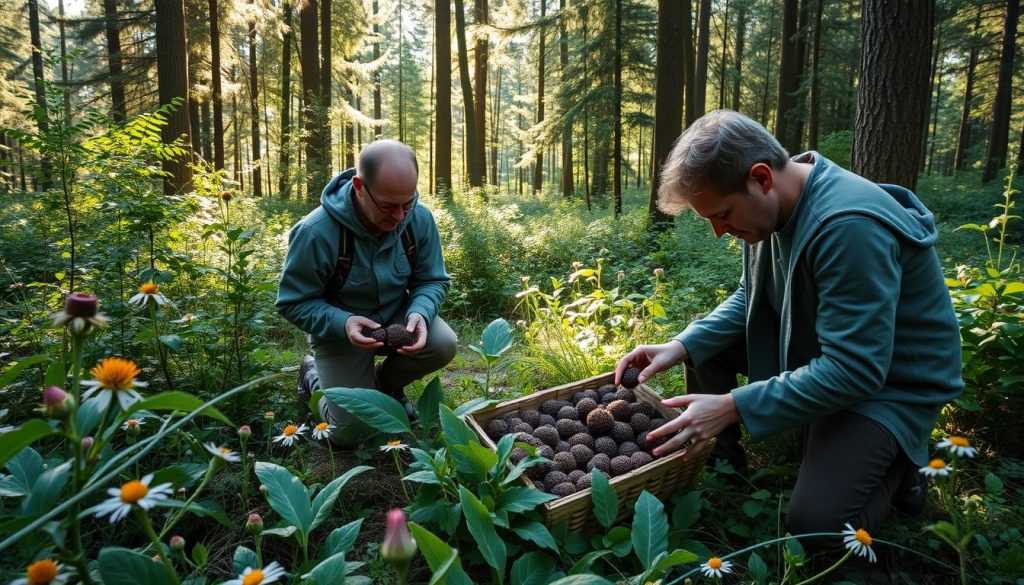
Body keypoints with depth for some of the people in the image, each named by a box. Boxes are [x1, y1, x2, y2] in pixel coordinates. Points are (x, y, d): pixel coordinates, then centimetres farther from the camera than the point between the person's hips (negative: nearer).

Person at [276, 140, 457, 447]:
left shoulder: (420, 218, -18)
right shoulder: (316, 232, -29)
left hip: (396, 317, 3)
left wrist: (420, 312, -29)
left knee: (443, 344, -26)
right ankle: (313, 374, 25)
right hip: (339, 328, -3)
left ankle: (386, 382, 8)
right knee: (350, 432, -9)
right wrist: (342, 322, -37)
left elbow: (433, 281, -6)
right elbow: (294, 303, -18)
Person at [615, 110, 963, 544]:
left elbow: (855, 371, -33)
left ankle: (894, 463, 9)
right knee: (704, 343, -2)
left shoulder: (849, 227, -34)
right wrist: (682, 346, -13)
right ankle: (717, 461, 10)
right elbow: (749, 298, 4)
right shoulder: (769, 204, -7)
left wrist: (733, 406, -33)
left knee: (815, 523, -19)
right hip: (814, 345, 8)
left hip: (892, 381, -7)